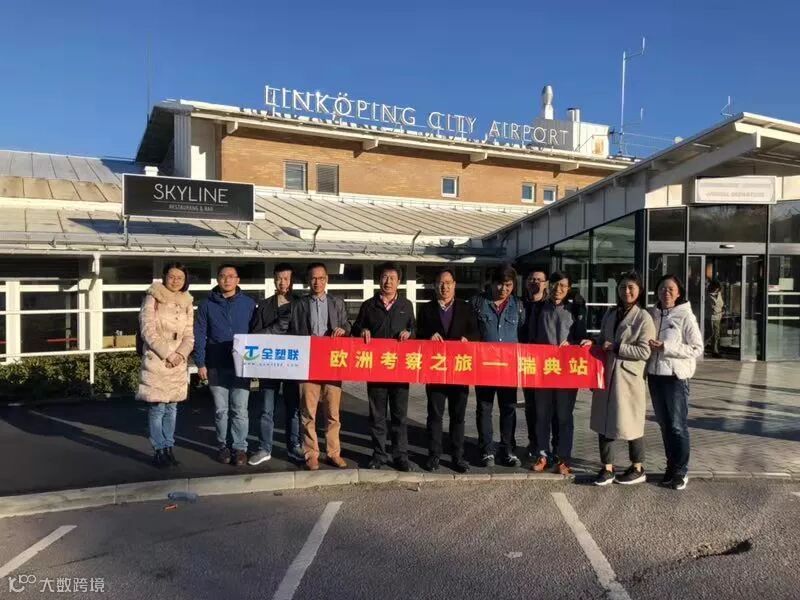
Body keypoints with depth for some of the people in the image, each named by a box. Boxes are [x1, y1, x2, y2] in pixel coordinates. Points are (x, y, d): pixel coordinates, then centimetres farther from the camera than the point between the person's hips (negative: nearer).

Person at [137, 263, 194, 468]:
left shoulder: (187, 303, 12)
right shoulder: (153, 299, -2)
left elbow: (189, 335, 10)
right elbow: (148, 330, -9)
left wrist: (181, 353, -7)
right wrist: (167, 353, -14)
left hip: (178, 363, 5)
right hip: (156, 361, -5)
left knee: (172, 407, 10)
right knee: (158, 407, -4)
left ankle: (169, 449, 19)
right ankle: (159, 451, 6)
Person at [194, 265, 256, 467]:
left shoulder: (249, 303, 3)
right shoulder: (207, 305, 4)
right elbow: (199, 335, 4)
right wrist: (200, 363, -2)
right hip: (216, 366, 1)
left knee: (240, 410, 1)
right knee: (220, 410, 9)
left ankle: (240, 447, 10)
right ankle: (223, 446, 21)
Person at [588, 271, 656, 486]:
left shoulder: (643, 317, -6)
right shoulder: (610, 314, 12)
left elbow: (644, 351, -12)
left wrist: (616, 347, -15)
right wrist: (593, 343, 3)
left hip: (628, 378, -6)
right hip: (606, 375, 6)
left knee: (630, 423, 5)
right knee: (603, 422, 7)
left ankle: (638, 469, 22)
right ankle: (607, 468, 18)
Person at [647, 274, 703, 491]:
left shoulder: (686, 316, -7)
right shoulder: (652, 314, 7)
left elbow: (697, 349, -12)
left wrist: (665, 347, -17)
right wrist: (650, 346, -2)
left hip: (676, 375, -5)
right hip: (655, 374, 5)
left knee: (678, 425, 1)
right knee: (664, 424, 13)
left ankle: (681, 471, 14)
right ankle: (671, 466, 25)